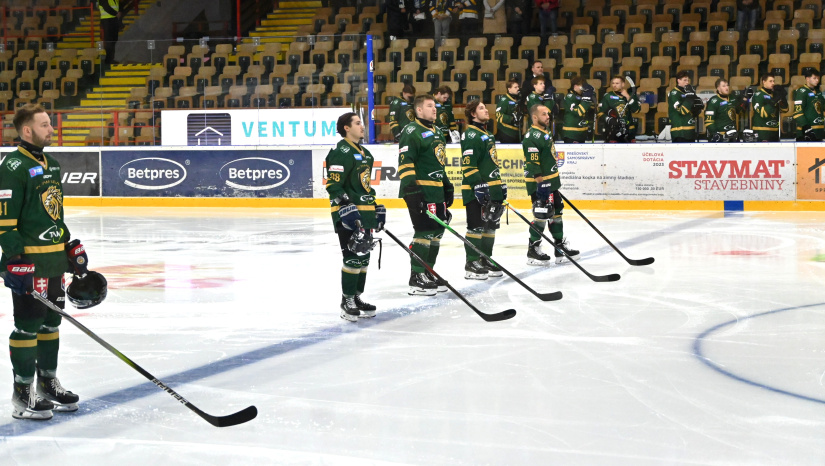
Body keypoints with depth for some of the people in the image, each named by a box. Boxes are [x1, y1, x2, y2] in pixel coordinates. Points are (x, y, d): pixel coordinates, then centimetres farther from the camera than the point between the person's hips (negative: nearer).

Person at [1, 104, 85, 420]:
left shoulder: (52, 165, 15)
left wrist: (72, 247, 21)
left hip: (54, 260, 9)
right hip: (28, 262, -9)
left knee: (51, 323, 15)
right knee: (28, 326, -4)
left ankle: (48, 384, 27)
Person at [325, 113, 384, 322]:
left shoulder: (364, 153, 18)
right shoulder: (341, 153, -13)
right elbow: (333, 185, -19)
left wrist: (377, 207, 23)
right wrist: (347, 209, -25)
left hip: (364, 214, 10)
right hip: (348, 216, -10)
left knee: (364, 257, 13)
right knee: (353, 257, -10)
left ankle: (356, 298, 22)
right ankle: (347, 302, -2)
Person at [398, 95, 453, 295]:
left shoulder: (435, 132, 20)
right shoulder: (412, 131, -10)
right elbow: (405, 162, -17)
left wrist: (447, 186, 25)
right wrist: (411, 188, -24)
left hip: (437, 191, 10)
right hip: (421, 192, -10)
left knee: (437, 231, 12)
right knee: (424, 232, -12)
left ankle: (427, 273, 22)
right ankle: (416, 279, -7)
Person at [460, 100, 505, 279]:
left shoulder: (486, 134, 20)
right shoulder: (471, 135, -12)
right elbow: (468, 165, -19)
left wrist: (500, 185, 24)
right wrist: (478, 186, -25)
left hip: (491, 189, 10)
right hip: (476, 191, -10)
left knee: (490, 225, 13)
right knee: (476, 226, -8)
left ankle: (485, 260, 22)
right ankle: (471, 264, -3)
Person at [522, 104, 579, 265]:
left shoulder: (545, 134, 16)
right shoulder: (532, 137, -17)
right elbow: (532, 164, -23)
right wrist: (540, 184, -26)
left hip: (551, 182, 11)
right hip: (539, 184, -10)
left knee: (556, 213, 14)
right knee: (541, 215, -8)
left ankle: (560, 246, 22)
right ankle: (533, 251, 0)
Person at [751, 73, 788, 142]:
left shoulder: (775, 94, 15)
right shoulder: (758, 95, -8)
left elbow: (784, 109, 9)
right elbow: (762, 112, -20)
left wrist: (783, 97, -6)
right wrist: (774, 101, -24)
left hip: (774, 131, 8)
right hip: (762, 131, -8)